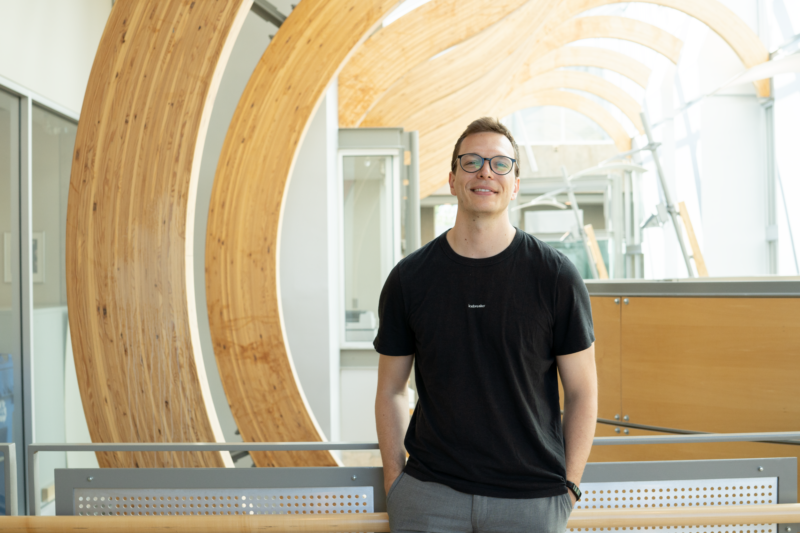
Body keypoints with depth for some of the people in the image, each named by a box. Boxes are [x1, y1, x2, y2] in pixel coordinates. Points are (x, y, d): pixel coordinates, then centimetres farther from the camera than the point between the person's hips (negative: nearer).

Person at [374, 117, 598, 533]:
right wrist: (394, 482, 1)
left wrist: (568, 488, -4)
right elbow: (390, 391, 6)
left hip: (531, 498, -1)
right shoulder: (409, 278, 0)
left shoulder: (555, 276, -4)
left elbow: (581, 392, 0)